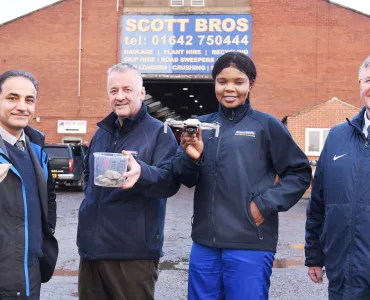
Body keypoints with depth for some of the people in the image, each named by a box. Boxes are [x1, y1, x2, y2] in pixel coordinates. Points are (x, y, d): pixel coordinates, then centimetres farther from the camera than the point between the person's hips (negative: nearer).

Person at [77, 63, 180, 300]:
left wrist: (141, 172, -37)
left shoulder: (159, 132, -5)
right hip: (92, 245, 6)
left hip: (134, 250, -6)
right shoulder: (102, 132, 15)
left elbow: (171, 181, -18)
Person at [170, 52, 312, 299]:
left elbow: (300, 173, 1)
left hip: (250, 244, -4)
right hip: (204, 242, 4)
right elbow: (185, 179, 5)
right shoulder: (202, 125, 8)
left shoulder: (266, 125, -2)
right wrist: (190, 157, -15)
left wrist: (266, 204, -10)